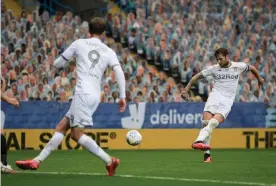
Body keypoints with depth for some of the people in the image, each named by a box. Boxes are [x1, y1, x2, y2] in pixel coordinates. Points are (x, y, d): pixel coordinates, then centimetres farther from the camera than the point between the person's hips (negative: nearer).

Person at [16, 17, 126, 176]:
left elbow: (58, 64, 12)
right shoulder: (109, 52, 11)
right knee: (62, 127, 10)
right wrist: (122, 96, -5)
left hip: (83, 92, -6)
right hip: (95, 96, 6)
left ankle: (109, 161, -17)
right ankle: (37, 161, 7)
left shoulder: (79, 44, 5)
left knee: (77, 134, -10)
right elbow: (119, 72, -5)